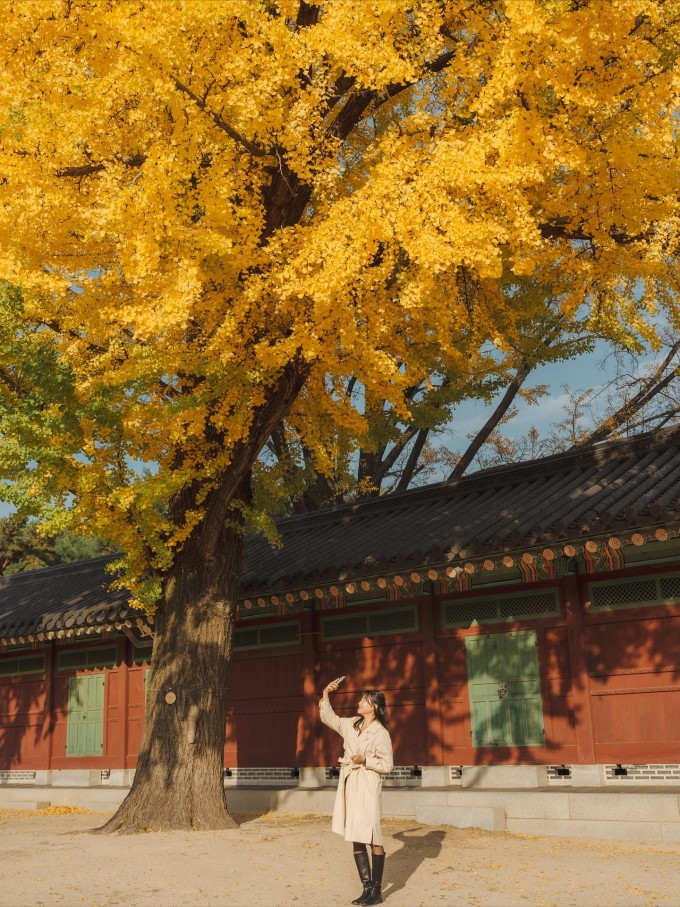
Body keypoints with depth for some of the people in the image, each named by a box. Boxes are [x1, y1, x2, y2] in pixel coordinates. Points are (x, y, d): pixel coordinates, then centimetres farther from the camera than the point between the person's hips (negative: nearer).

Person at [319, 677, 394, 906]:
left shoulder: (381, 733, -9)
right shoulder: (351, 725, 9)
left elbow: (387, 765, -8)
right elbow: (329, 718, 19)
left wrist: (365, 761, -20)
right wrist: (326, 694, 10)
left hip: (368, 786, -7)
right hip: (349, 784, 7)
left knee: (373, 839, -1)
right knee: (356, 839, 9)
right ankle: (367, 888, 18)